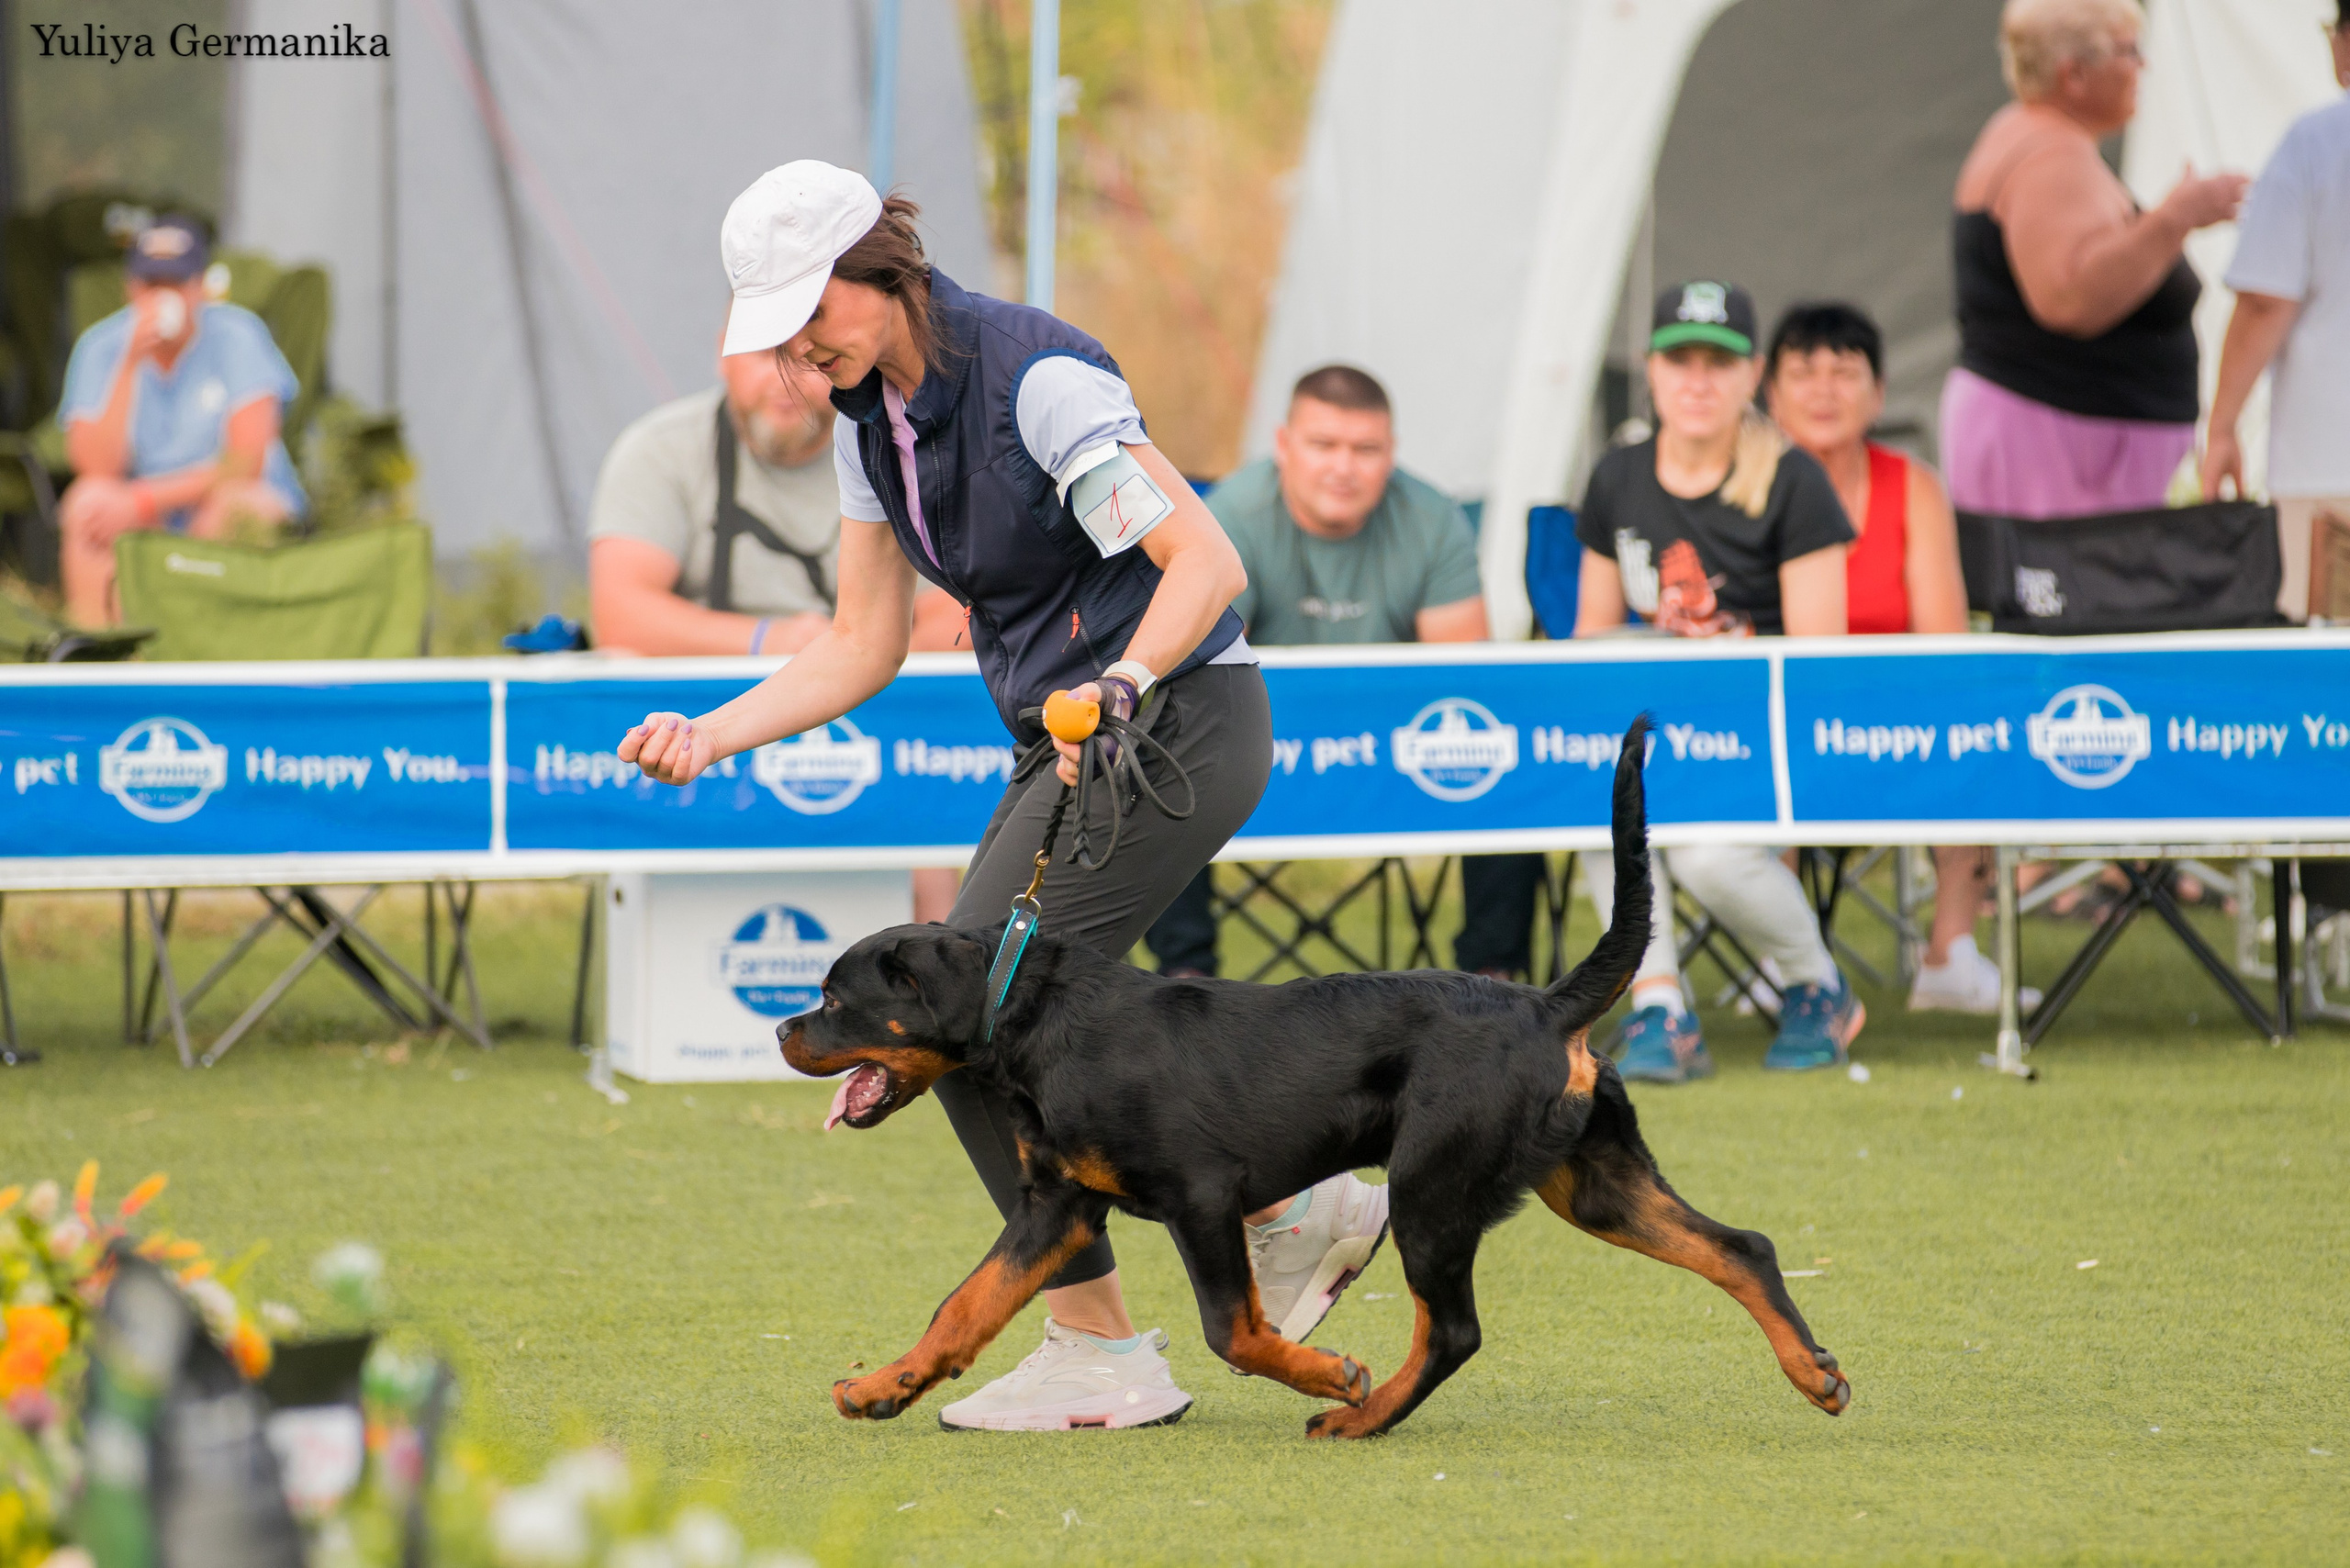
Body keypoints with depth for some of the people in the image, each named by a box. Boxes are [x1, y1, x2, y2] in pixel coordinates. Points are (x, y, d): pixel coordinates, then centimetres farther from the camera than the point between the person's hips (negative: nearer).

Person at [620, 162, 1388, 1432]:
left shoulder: (1035, 377, -20)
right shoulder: (867, 415, 6)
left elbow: (1209, 563, -24)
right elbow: (864, 647, 12)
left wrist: (1118, 688, -39)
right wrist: (711, 735, 0)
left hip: (1175, 721, -9)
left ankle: (1100, 1352, -5)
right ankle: (1297, 1212, 16)